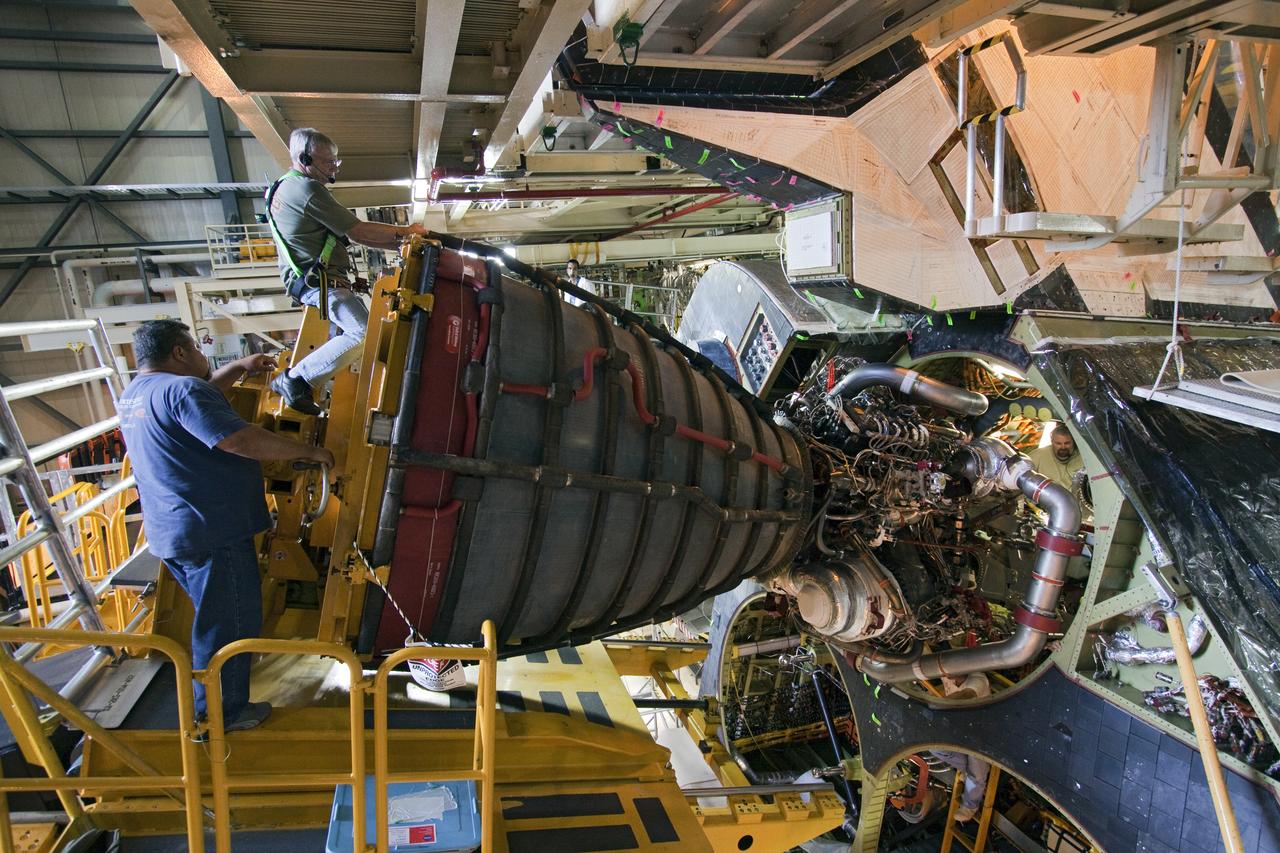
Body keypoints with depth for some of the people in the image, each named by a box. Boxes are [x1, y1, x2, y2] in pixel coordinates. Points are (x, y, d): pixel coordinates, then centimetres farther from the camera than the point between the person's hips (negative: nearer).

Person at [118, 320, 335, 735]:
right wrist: (309, 450, -20)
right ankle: (224, 713, 16)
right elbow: (241, 440, -29)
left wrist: (238, 368, 29)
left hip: (170, 531, 11)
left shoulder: (135, 393, 14)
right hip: (212, 531, -11)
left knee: (214, 619, 24)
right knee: (229, 623, 3)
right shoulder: (180, 388, -19)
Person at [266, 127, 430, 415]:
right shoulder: (308, 189, -15)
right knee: (363, 331, -23)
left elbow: (348, 233, 18)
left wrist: (399, 243, 12)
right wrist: (405, 230, -1)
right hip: (317, 281, -11)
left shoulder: (283, 187, 20)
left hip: (305, 278, 11)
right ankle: (294, 379, -14)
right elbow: (358, 231, -14)